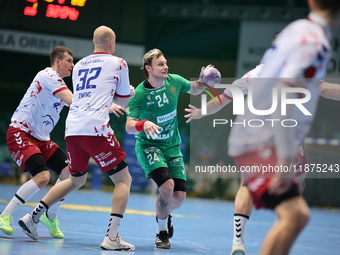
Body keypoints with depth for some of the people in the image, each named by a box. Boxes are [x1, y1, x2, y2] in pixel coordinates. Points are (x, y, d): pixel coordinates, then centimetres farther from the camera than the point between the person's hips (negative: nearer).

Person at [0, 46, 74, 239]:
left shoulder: (60, 85, 18)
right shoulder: (48, 75, -12)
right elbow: (73, 101, -22)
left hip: (40, 138, 9)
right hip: (20, 133, -9)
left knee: (70, 173, -3)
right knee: (42, 176, -26)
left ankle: (50, 217, 15)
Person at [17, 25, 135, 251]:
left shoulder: (79, 65, 21)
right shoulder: (118, 63, 5)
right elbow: (124, 101, 15)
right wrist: (130, 90, 36)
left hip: (72, 129, 6)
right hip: (96, 129, -6)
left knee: (76, 180, 25)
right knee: (124, 180, 3)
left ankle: (33, 217, 22)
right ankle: (112, 237, -9)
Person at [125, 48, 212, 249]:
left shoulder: (174, 81, -7)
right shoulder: (140, 94, -19)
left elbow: (194, 90, 14)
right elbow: (129, 126, -25)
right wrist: (144, 124, -46)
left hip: (173, 146, 4)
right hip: (149, 145, -4)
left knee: (179, 196, -5)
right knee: (167, 185, -27)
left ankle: (164, 213, 33)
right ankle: (162, 232, -2)